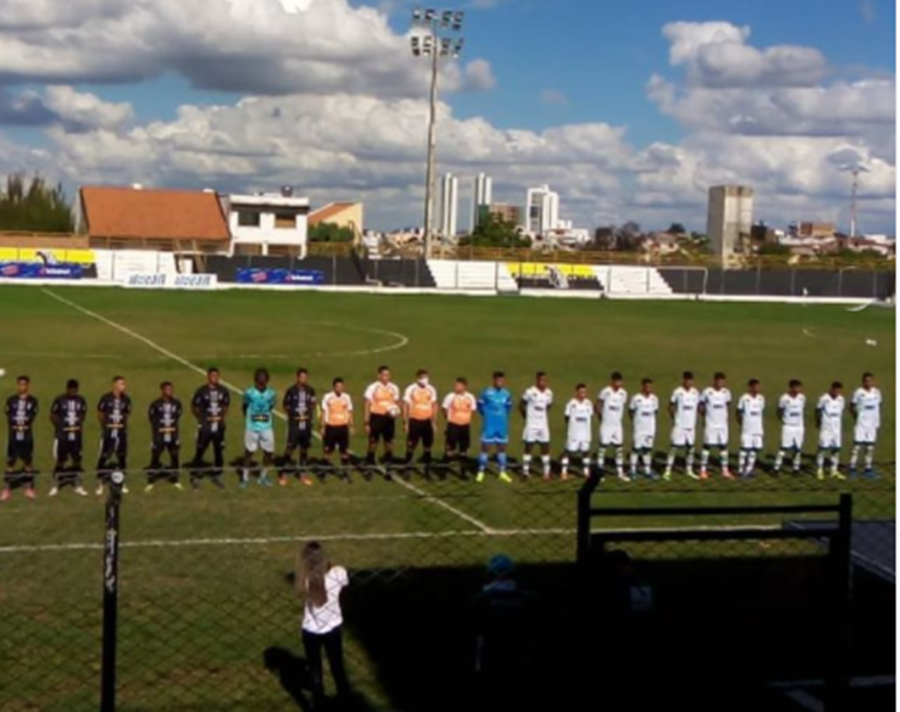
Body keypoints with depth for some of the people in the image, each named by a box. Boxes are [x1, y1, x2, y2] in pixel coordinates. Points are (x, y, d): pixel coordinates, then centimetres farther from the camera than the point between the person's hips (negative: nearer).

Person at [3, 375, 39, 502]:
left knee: (28, 462, 7)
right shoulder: (11, 400, 3)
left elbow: (32, 416, -1)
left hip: (27, 437, 0)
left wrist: (24, 425, -12)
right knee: (10, 462, 1)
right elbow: (8, 416, 2)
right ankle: (7, 489, 7)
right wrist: (15, 426, -10)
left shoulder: (32, 401, 1)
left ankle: (29, 488, 18)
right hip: (13, 437, 0)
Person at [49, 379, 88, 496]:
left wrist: (79, 424, 1)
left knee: (77, 460, 10)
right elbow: (53, 416, -1)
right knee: (60, 461, 2)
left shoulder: (81, 400, 1)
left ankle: (78, 486, 21)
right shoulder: (59, 400, -9)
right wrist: (61, 426, -8)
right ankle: (55, 486, 14)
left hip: (77, 435, 3)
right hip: (62, 436, -3)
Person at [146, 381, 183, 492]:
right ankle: (150, 482, 10)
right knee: (155, 458, 0)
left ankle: (175, 480, 27)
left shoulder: (177, 403, 0)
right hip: (159, 435, -4)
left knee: (174, 457, 12)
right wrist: (160, 428, -8)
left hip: (173, 435, 4)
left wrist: (172, 427, 3)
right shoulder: (156, 404, -13)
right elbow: (152, 418, -5)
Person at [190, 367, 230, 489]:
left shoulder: (223, 391, 1)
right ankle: (195, 476, 11)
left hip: (219, 426, 4)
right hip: (205, 427, -4)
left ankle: (216, 476, 24)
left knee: (219, 452, 10)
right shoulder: (201, 391, -10)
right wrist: (203, 418, -4)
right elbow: (194, 408, 0)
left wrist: (222, 416, 4)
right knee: (200, 452, -1)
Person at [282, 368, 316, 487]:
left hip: (307, 423, 4)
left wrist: (311, 417, 6)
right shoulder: (291, 390, -9)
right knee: (290, 447, -6)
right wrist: (292, 414, -4)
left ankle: (303, 473, 22)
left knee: (305, 448, 10)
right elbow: (285, 405, 2)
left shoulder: (311, 391, 2)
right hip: (294, 423, -4)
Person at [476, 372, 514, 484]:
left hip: (502, 426, 4)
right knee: (486, 448, -1)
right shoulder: (486, 393, -11)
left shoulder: (506, 394, 2)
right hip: (489, 426, -4)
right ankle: (481, 472, 7)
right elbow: (480, 405, 0)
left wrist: (503, 416, 12)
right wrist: (486, 415, 5)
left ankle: (502, 473, 19)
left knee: (502, 448, 11)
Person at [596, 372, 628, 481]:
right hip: (606, 425, -4)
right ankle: (599, 471, 9)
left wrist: (618, 418, 10)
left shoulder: (623, 393, 1)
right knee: (603, 447, 1)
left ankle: (620, 472, 14)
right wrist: (602, 418, 2)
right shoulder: (605, 392, -12)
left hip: (618, 425, 4)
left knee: (620, 448, 6)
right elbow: (598, 405, -3)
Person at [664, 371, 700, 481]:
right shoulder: (677, 392, -8)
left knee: (690, 447, 9)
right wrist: (673, 418, -2)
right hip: (679, 425, -4)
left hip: (691, 425, 4)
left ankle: (689, 470, 21)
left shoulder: (696, 392, 4)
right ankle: (668, 471, -5)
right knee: (675, 447, -6)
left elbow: (698, 406, 14)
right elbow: (671, 406, 0)